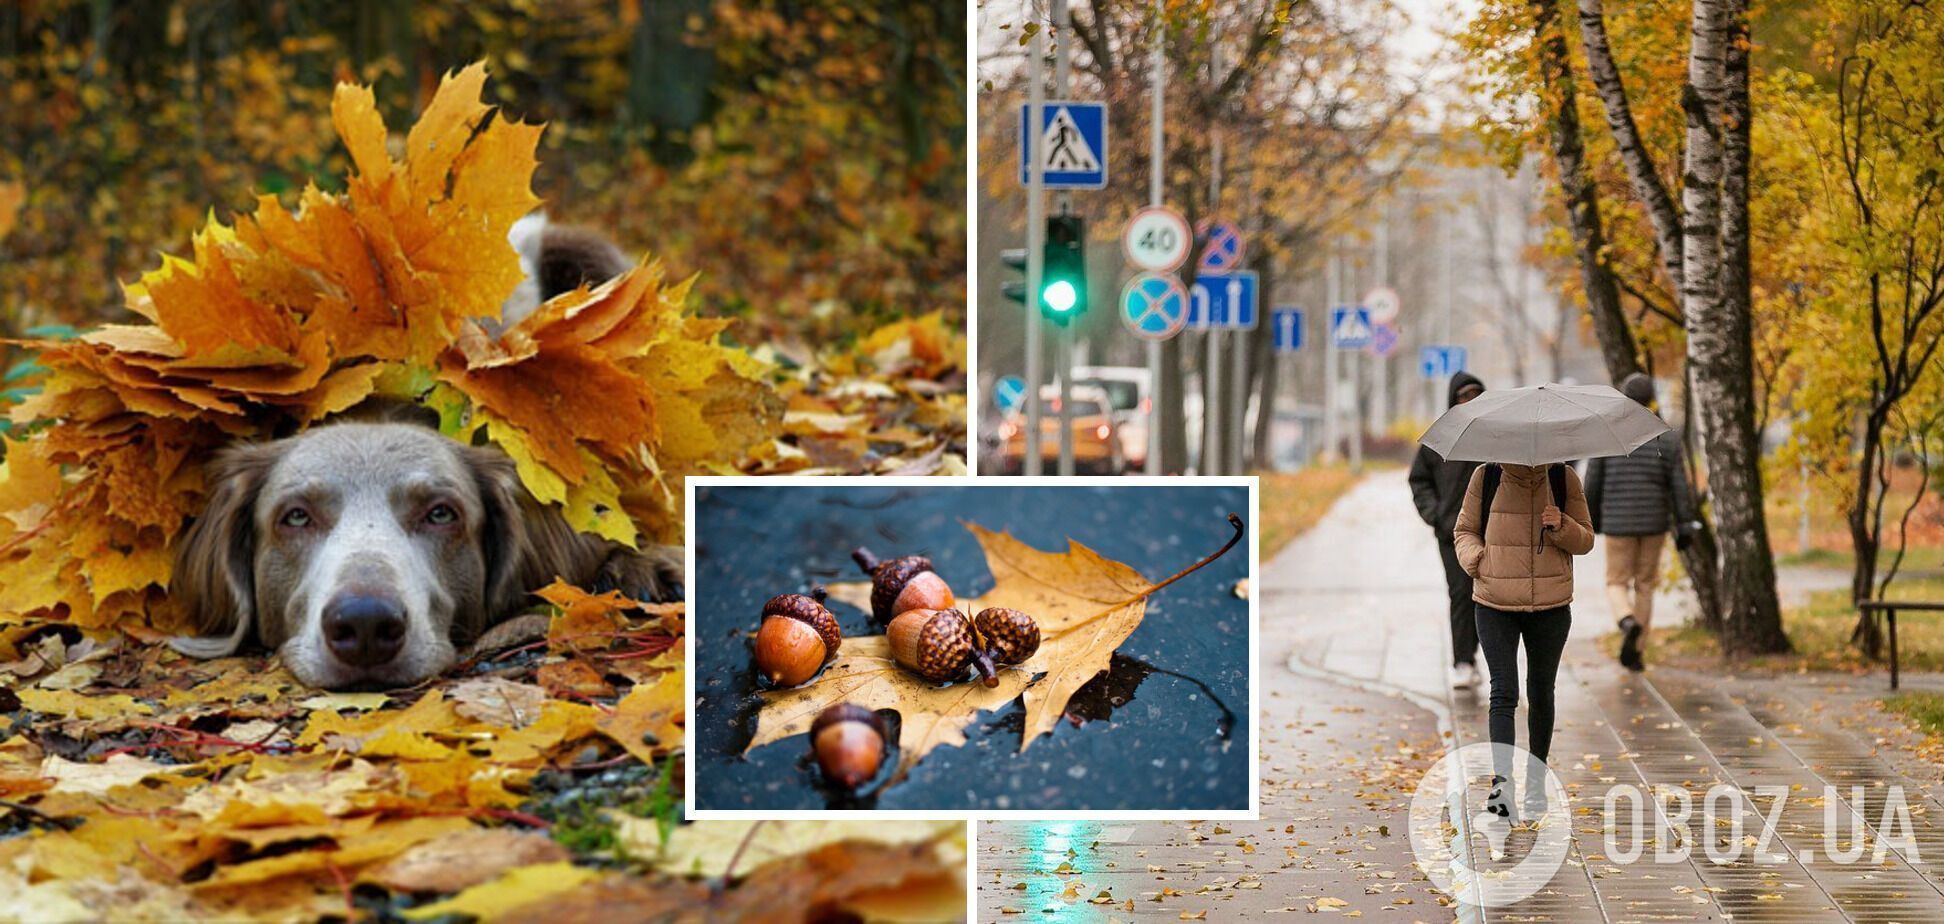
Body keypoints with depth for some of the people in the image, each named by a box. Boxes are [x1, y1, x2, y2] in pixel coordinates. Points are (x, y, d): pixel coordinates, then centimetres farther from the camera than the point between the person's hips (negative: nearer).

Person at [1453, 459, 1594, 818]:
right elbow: (1464, 532, 9)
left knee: (1541, 692, 13)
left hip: (1551, 607, 2)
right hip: (1496, 605, -2)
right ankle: (1501, 781, -18)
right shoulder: (1485, 477, -1)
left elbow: (1585, 541, 5)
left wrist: (1561, 527, -17)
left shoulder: (1564, 479, 1)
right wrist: (1478, 560, -12)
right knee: (1504, 691, -11)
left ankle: (1536, 780, 26)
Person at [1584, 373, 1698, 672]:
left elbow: (1592, 484, -2)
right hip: (1655, 522, 2)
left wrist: (1590, 522, 10)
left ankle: (1628, 622, -23)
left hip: (1618, 522, -2)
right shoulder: (1667, 438, -2)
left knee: (1617, 583, 9)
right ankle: (1636, 652, 11)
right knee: (1644, 585, 13)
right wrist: (1685, 529, 1)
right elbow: (1679, 487, -4)